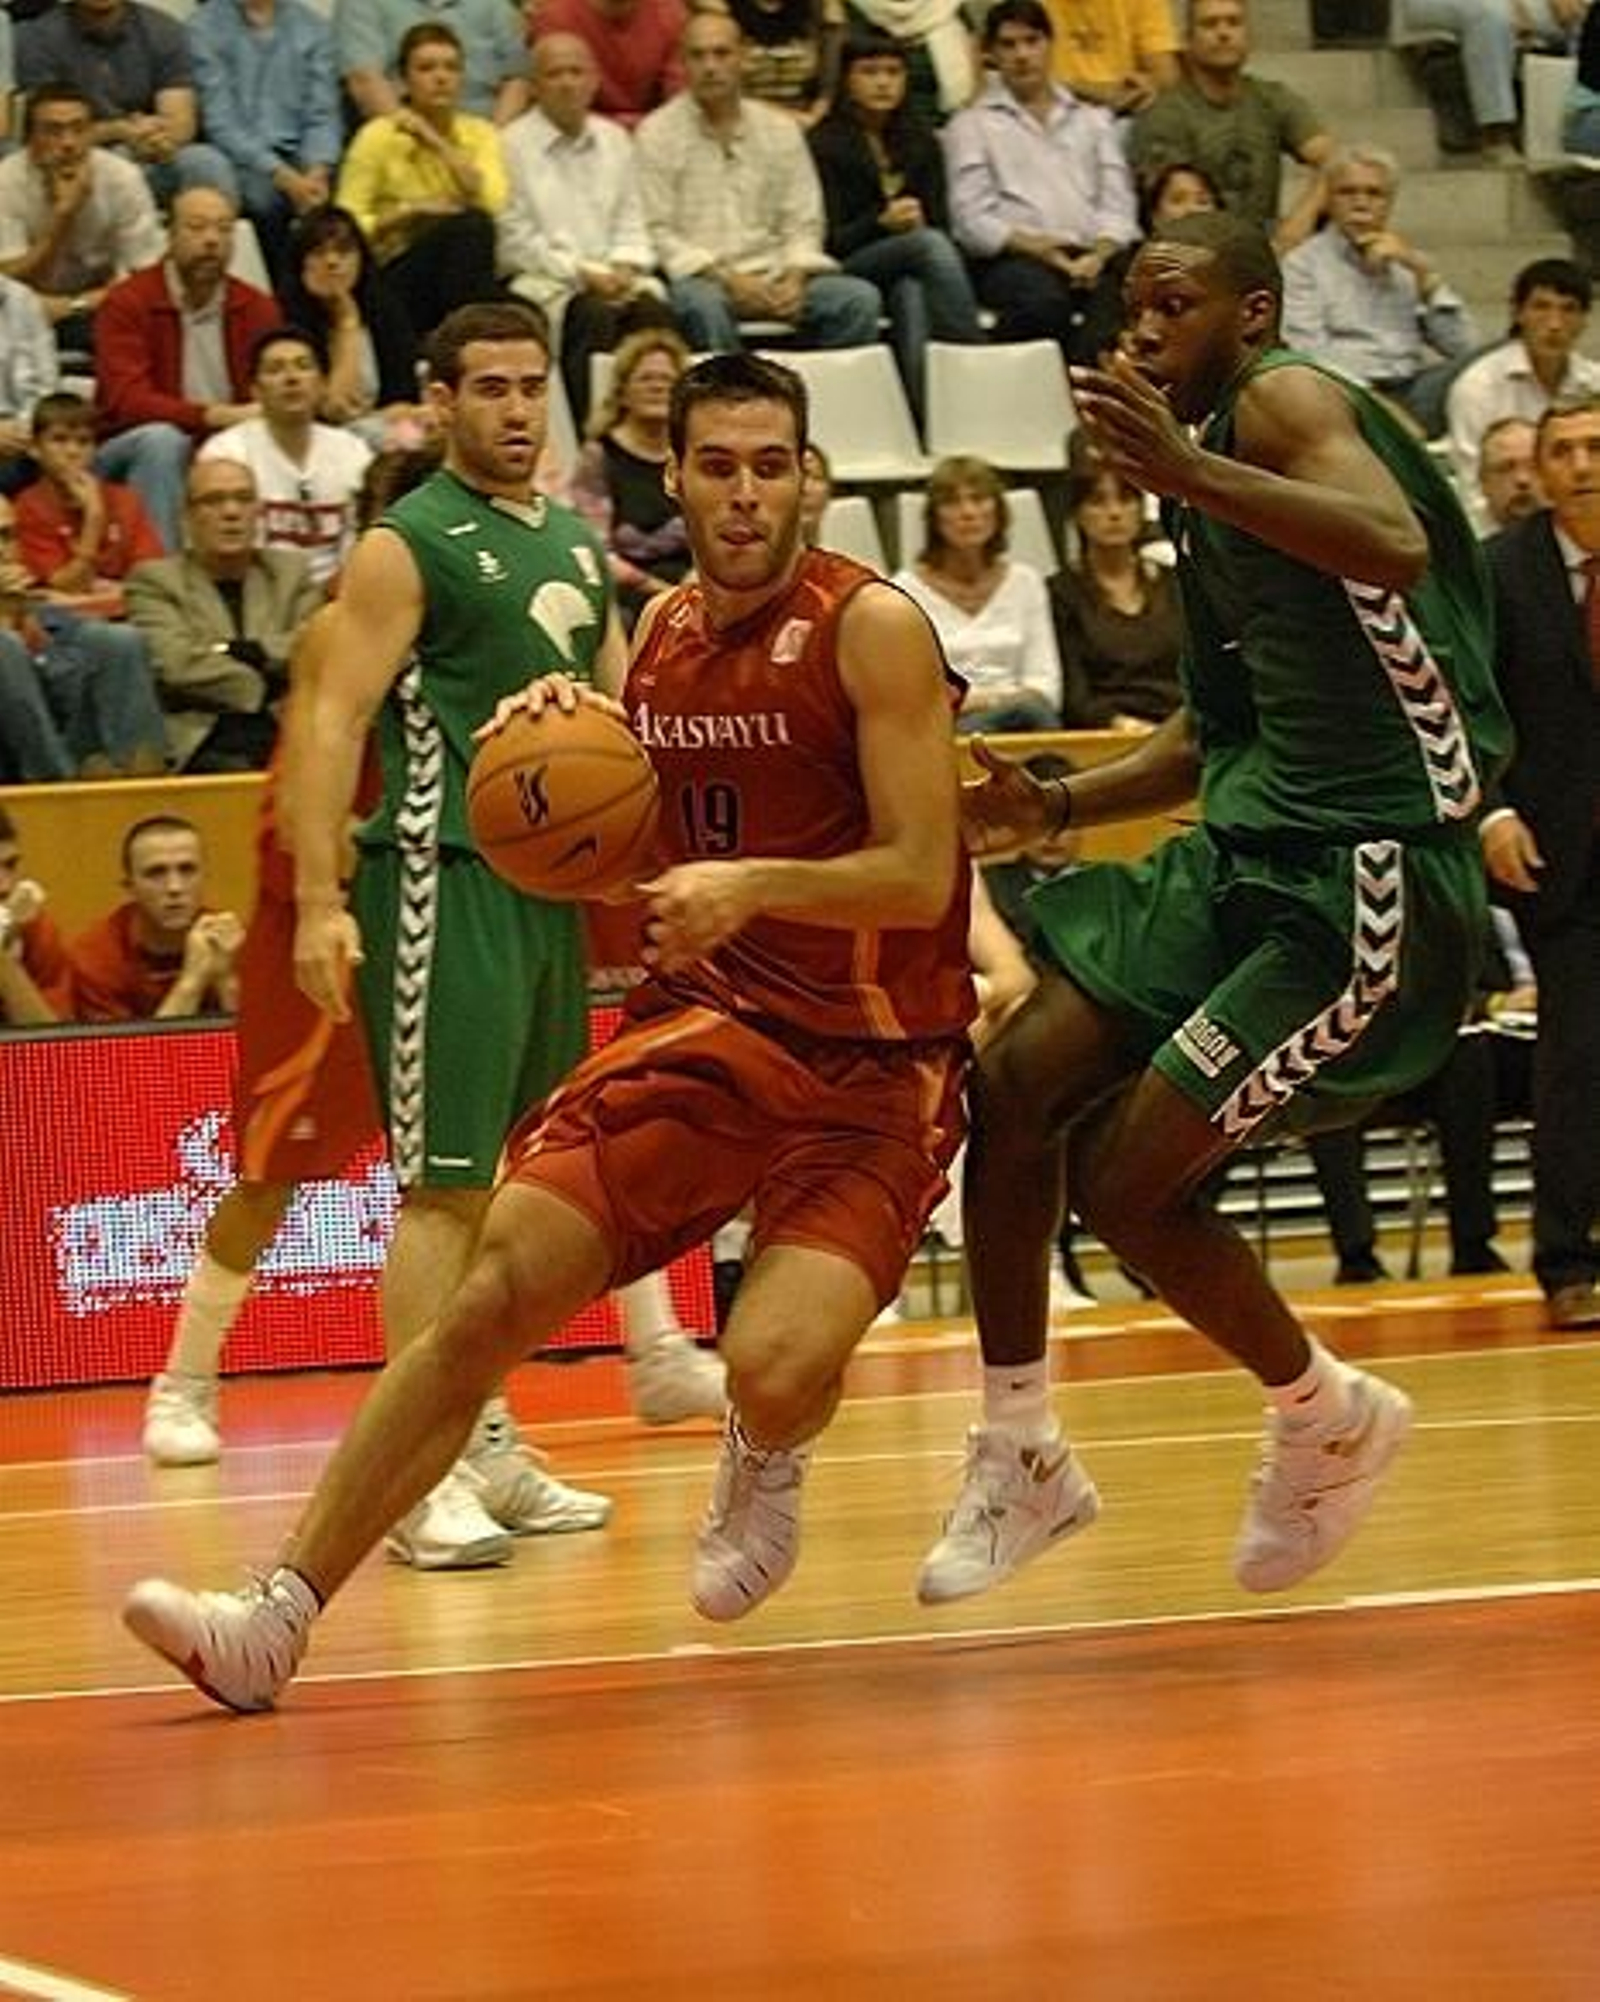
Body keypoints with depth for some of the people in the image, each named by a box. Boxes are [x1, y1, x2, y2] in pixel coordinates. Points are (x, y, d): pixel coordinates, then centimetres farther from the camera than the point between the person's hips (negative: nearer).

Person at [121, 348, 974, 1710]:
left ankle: (768, 1467, 13)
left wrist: (752, 886, -31)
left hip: (873, 1064, -5)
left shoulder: (871, 628, -12)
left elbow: (921, 881, -16)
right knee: (494, 1289, -10)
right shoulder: (658, 639, 8)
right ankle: (280, 1619, -7)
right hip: (707, 1025, 5)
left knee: (775, 1367, -27)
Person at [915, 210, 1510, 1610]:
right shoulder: (1212, 455, 18)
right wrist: (1061, 808, 14)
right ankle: (1021, 1463, 12)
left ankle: (1330, 1421, 15)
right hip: (1255, 843, 9)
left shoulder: (1284, 399, -11)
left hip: (1372, 870, -9)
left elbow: (1396, 548, -34)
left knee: (1128, 1177, -10)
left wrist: (1184, 473, -39)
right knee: (1016, 1086, 1)